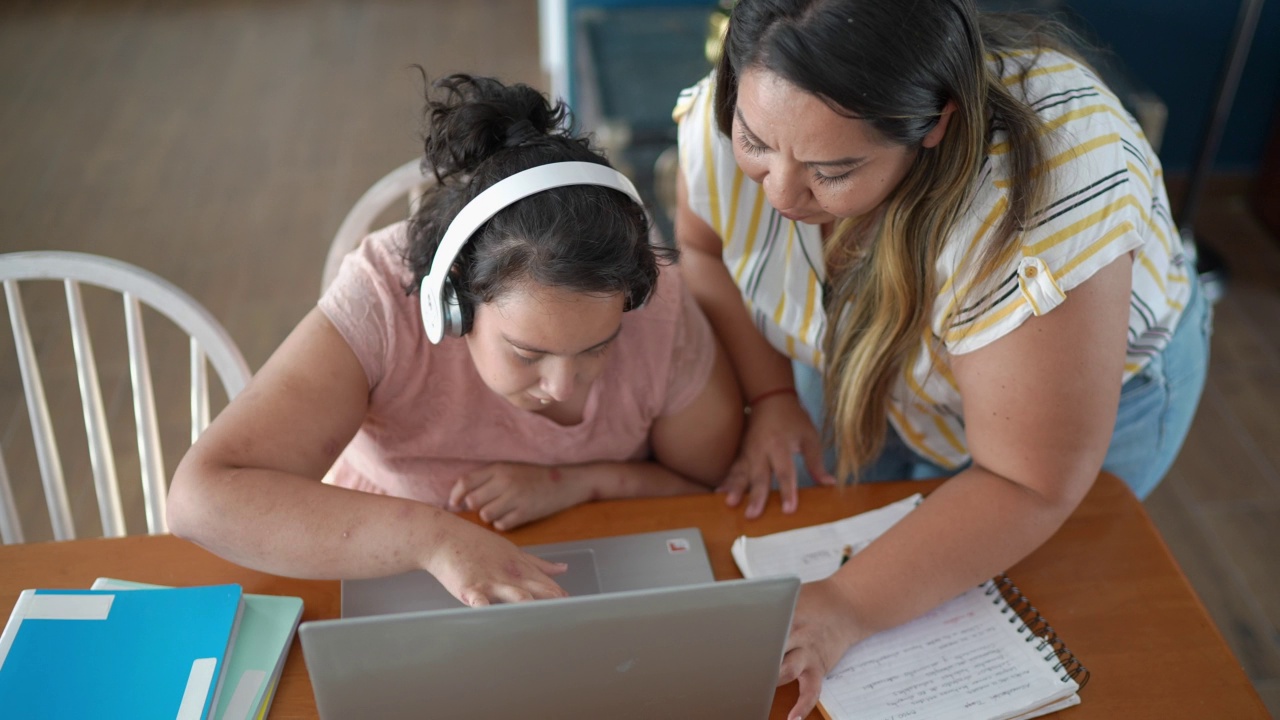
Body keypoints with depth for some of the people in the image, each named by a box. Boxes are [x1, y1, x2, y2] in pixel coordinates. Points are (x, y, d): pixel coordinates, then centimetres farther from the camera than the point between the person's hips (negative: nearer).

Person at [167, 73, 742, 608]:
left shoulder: (660, 308, -20)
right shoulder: (383, 298, -26)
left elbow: (722, 484, -4)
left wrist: (574, 484, -18)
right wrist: (433, 537, -39)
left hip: (591, 584, 1)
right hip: (386, 574, 0)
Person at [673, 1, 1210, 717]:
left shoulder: (1039, 202, -43)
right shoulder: (741, 109, -29)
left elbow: (1029, 485, -34)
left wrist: (849, 608, -42)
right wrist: (770, 394, -19)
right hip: (858, 355, 4)